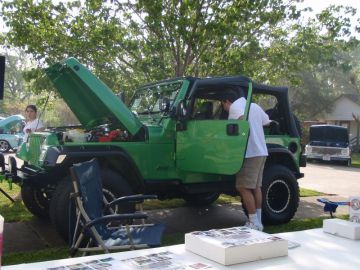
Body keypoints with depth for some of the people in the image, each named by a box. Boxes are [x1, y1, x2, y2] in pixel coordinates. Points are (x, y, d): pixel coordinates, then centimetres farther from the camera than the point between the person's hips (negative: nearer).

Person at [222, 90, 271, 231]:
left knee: (243, 187, -4)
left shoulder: (235, 106, -7)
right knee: (256, 187, 14)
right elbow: (267, 122, 24)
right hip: (261, 151, 9)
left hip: (249, 153, -9)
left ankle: (254, 223, -4)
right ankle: (258, 221, 18)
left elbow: (242, 119, -27)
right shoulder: (254, 106, 17)